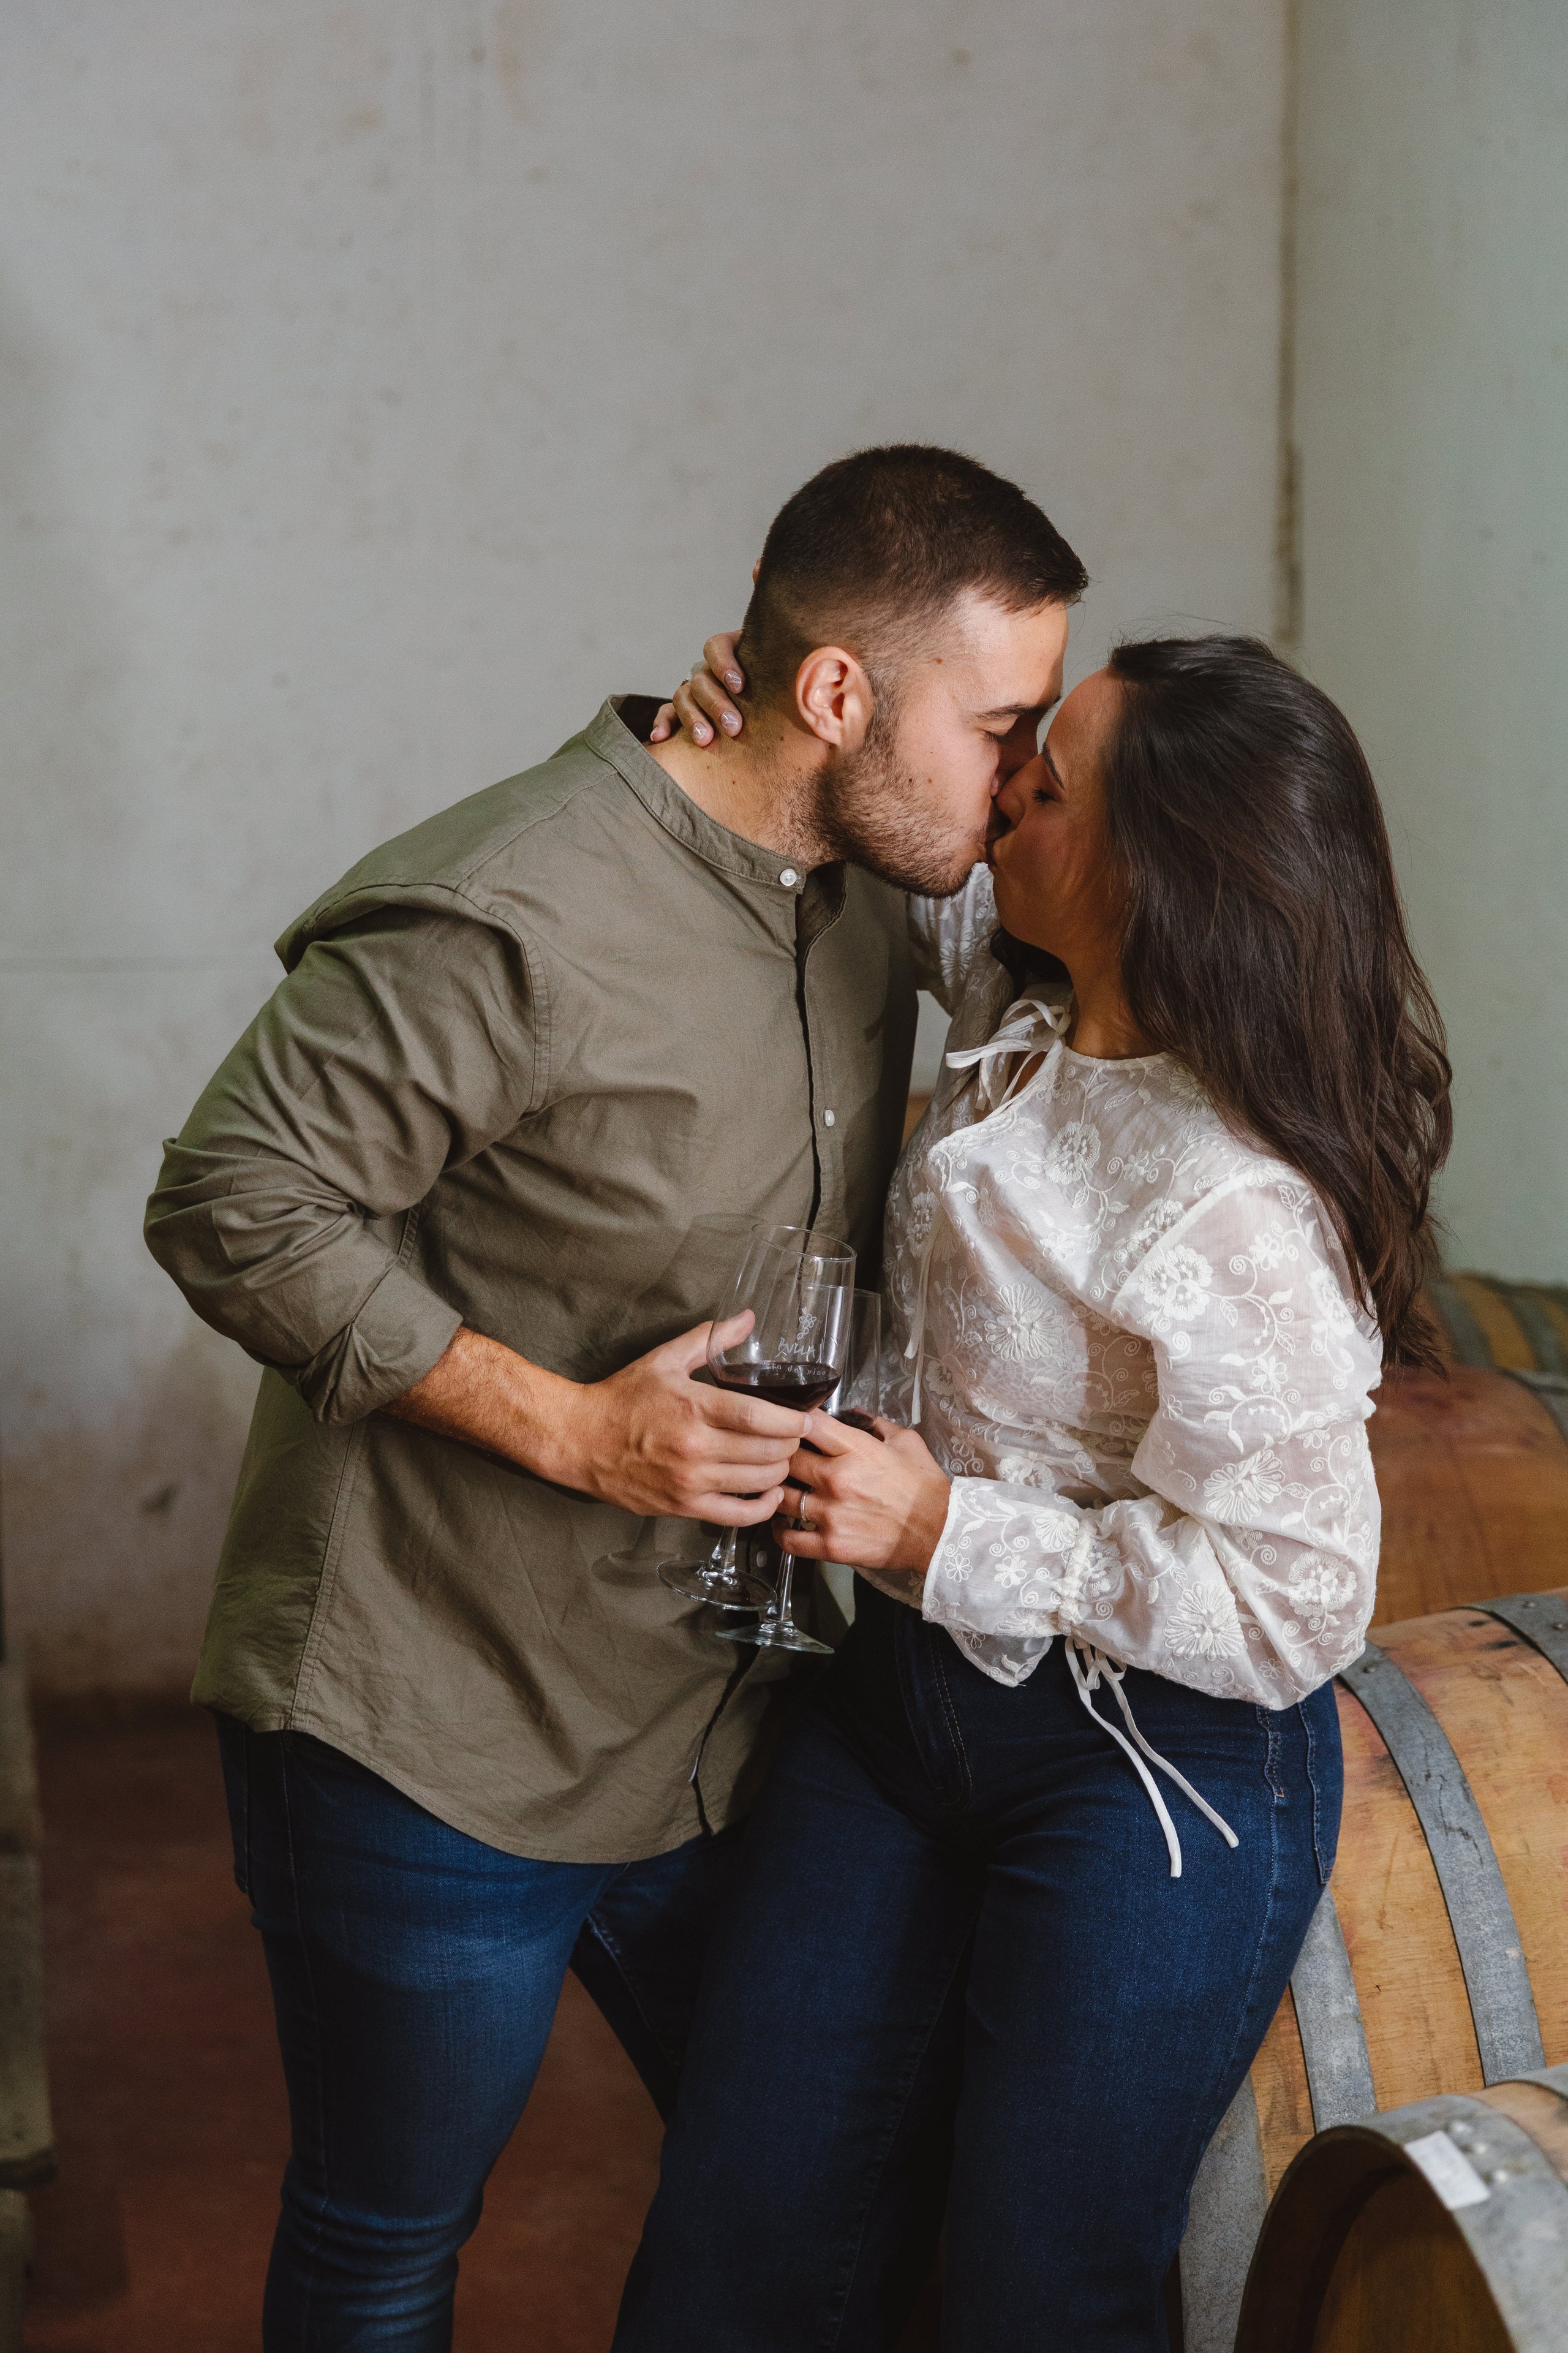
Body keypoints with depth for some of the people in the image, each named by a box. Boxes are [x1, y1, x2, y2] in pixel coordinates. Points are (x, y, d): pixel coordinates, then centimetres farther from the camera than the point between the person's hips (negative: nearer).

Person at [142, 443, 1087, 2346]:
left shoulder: (869, 907, 5)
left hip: (712, 1737, 8)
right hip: (428, 1749, -7)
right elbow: (233, 1205, -21)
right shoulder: (513, 919, -24)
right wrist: (570, 1425, -25)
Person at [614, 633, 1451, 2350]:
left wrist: (945, 1534, -24)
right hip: (900, 1691, 8)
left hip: (1156, 1771, -8)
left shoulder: (1236, 1215, -29)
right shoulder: (1020, 1001, -4)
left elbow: (1292, 1605, -26)